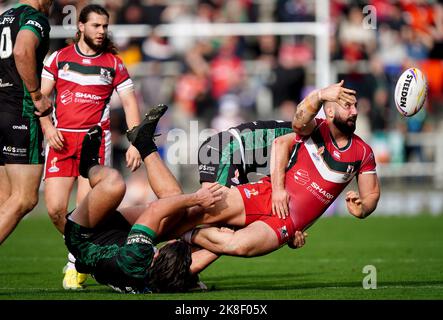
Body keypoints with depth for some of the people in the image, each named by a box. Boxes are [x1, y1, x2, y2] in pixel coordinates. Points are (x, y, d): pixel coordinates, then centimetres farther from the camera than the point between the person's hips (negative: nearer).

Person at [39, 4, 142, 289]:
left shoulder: (114, 63, 7)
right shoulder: (59, 58, 10)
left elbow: (130, 103, 6)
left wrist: (135, 143, -4)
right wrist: (47, 127, -7)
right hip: (60, 139, 2)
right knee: (55, 209, -8)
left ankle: (76, 264, 4)